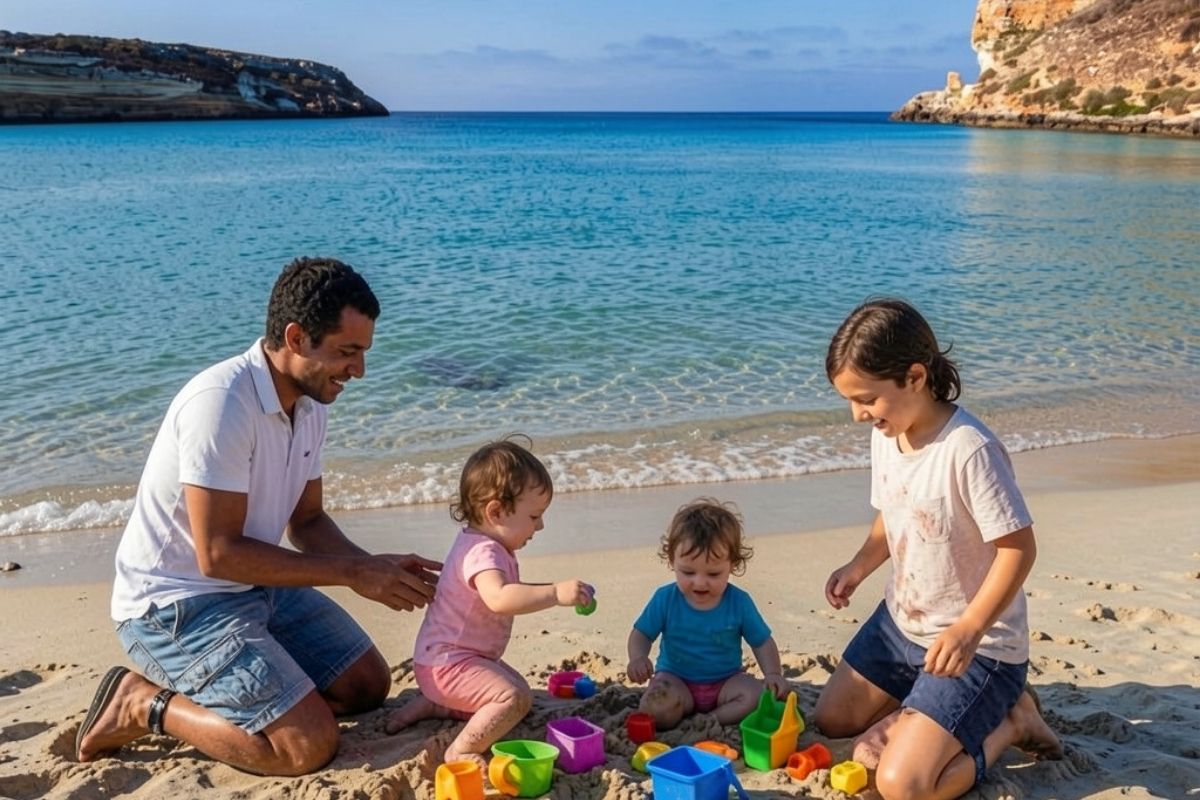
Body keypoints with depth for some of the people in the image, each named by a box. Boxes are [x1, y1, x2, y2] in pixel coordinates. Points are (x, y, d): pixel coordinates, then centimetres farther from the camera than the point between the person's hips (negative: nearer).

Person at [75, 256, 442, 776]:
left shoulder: (309, 403, 0)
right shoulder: (220, 402, -26)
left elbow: (306, 522, 9)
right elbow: (219, 554, -27)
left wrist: (377, 569, -9)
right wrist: (352, 572, -22)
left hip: (255, 585, 9)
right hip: (177, 604, -8)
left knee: (368, 685, 9)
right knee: (310, 744, -17)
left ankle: (198, 687, 15)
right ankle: (146, 705, 1)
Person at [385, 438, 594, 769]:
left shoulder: (490, 545, 8)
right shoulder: (483, 552, -25)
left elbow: (511, 593, 23)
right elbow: (498, 598, -45)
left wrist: (547, 592, 9)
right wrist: (555, 593, -47)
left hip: (469, 656, 11)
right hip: (446, 662, -11)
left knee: (521, 692, 24)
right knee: (513, 699, -27)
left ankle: (430, 705, 25)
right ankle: (461, 753, -13)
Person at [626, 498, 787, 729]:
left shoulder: (739, 602, -8)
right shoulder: (665, 599, -10)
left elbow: (763, 642, 1)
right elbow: (641, 634, -1)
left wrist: (773, 673, -17)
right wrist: (638, 658, -23)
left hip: (725, 681, 1)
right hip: (677, 680, -1)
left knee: (757, 695, -27)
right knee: (654, 708, -30)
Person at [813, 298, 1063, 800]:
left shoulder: (969, 449, -29)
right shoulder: (885, 435, -3)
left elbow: (1019, 548, -25)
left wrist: (968, 630, -33)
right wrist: (859, 567, -5)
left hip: (976, 644, -8)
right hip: (901, 623, 8)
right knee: (832, 720, 18)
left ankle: (1011, 721, 7)